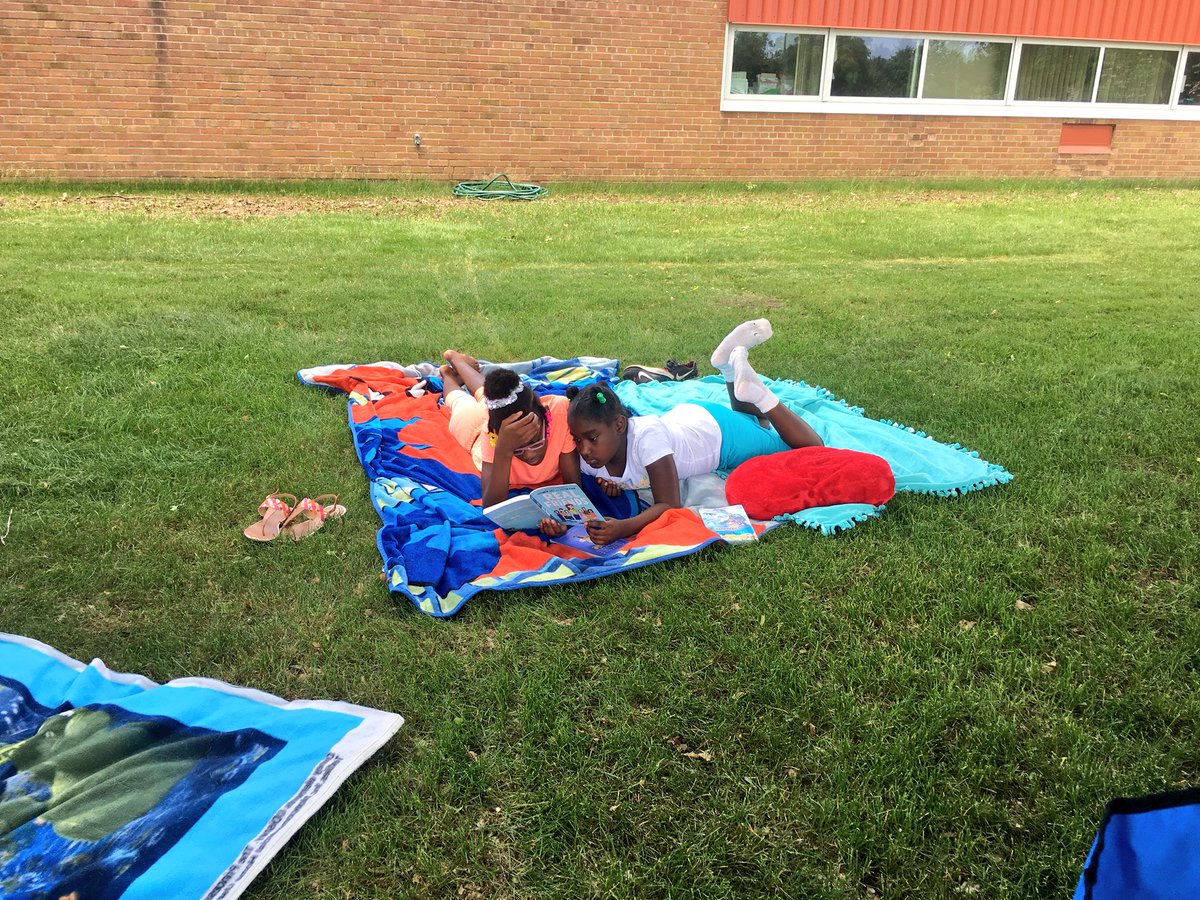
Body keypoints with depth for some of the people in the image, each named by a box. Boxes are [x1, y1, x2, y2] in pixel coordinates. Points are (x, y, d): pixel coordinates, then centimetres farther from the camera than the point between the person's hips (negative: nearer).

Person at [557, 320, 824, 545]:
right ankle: (732, 366, 33)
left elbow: (669, 505, -44)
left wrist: (622, 528, -59)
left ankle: (760, 395, 10)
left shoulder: (646, 435, -45)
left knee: (812, 450, 9)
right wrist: (608, 488, -29)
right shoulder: (587, 458, -28)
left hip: (718, 429, -6)